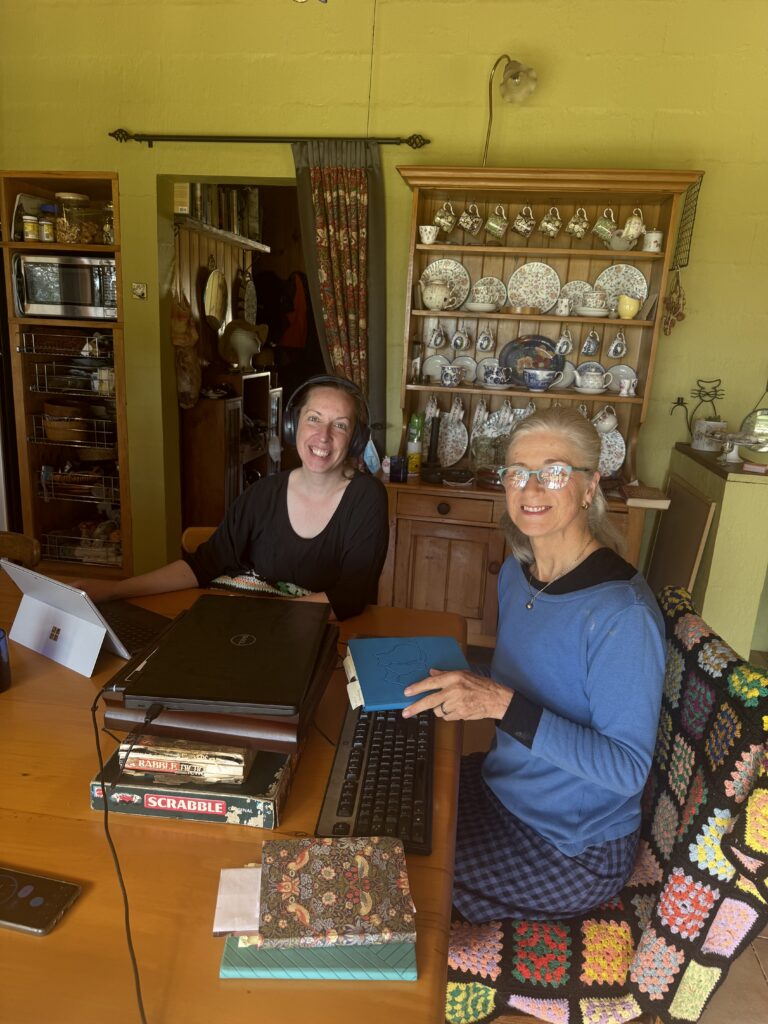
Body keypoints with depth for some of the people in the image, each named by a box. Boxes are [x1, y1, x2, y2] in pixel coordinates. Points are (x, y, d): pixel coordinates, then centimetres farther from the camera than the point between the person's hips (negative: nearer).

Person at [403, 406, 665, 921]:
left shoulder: (622, 611, -27)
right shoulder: (517, 572, -2)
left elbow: (627, 768, -26)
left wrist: (504, 705, -35)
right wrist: (458, 683, -4)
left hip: (574, 849, -7)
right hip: (501, 786, 7)